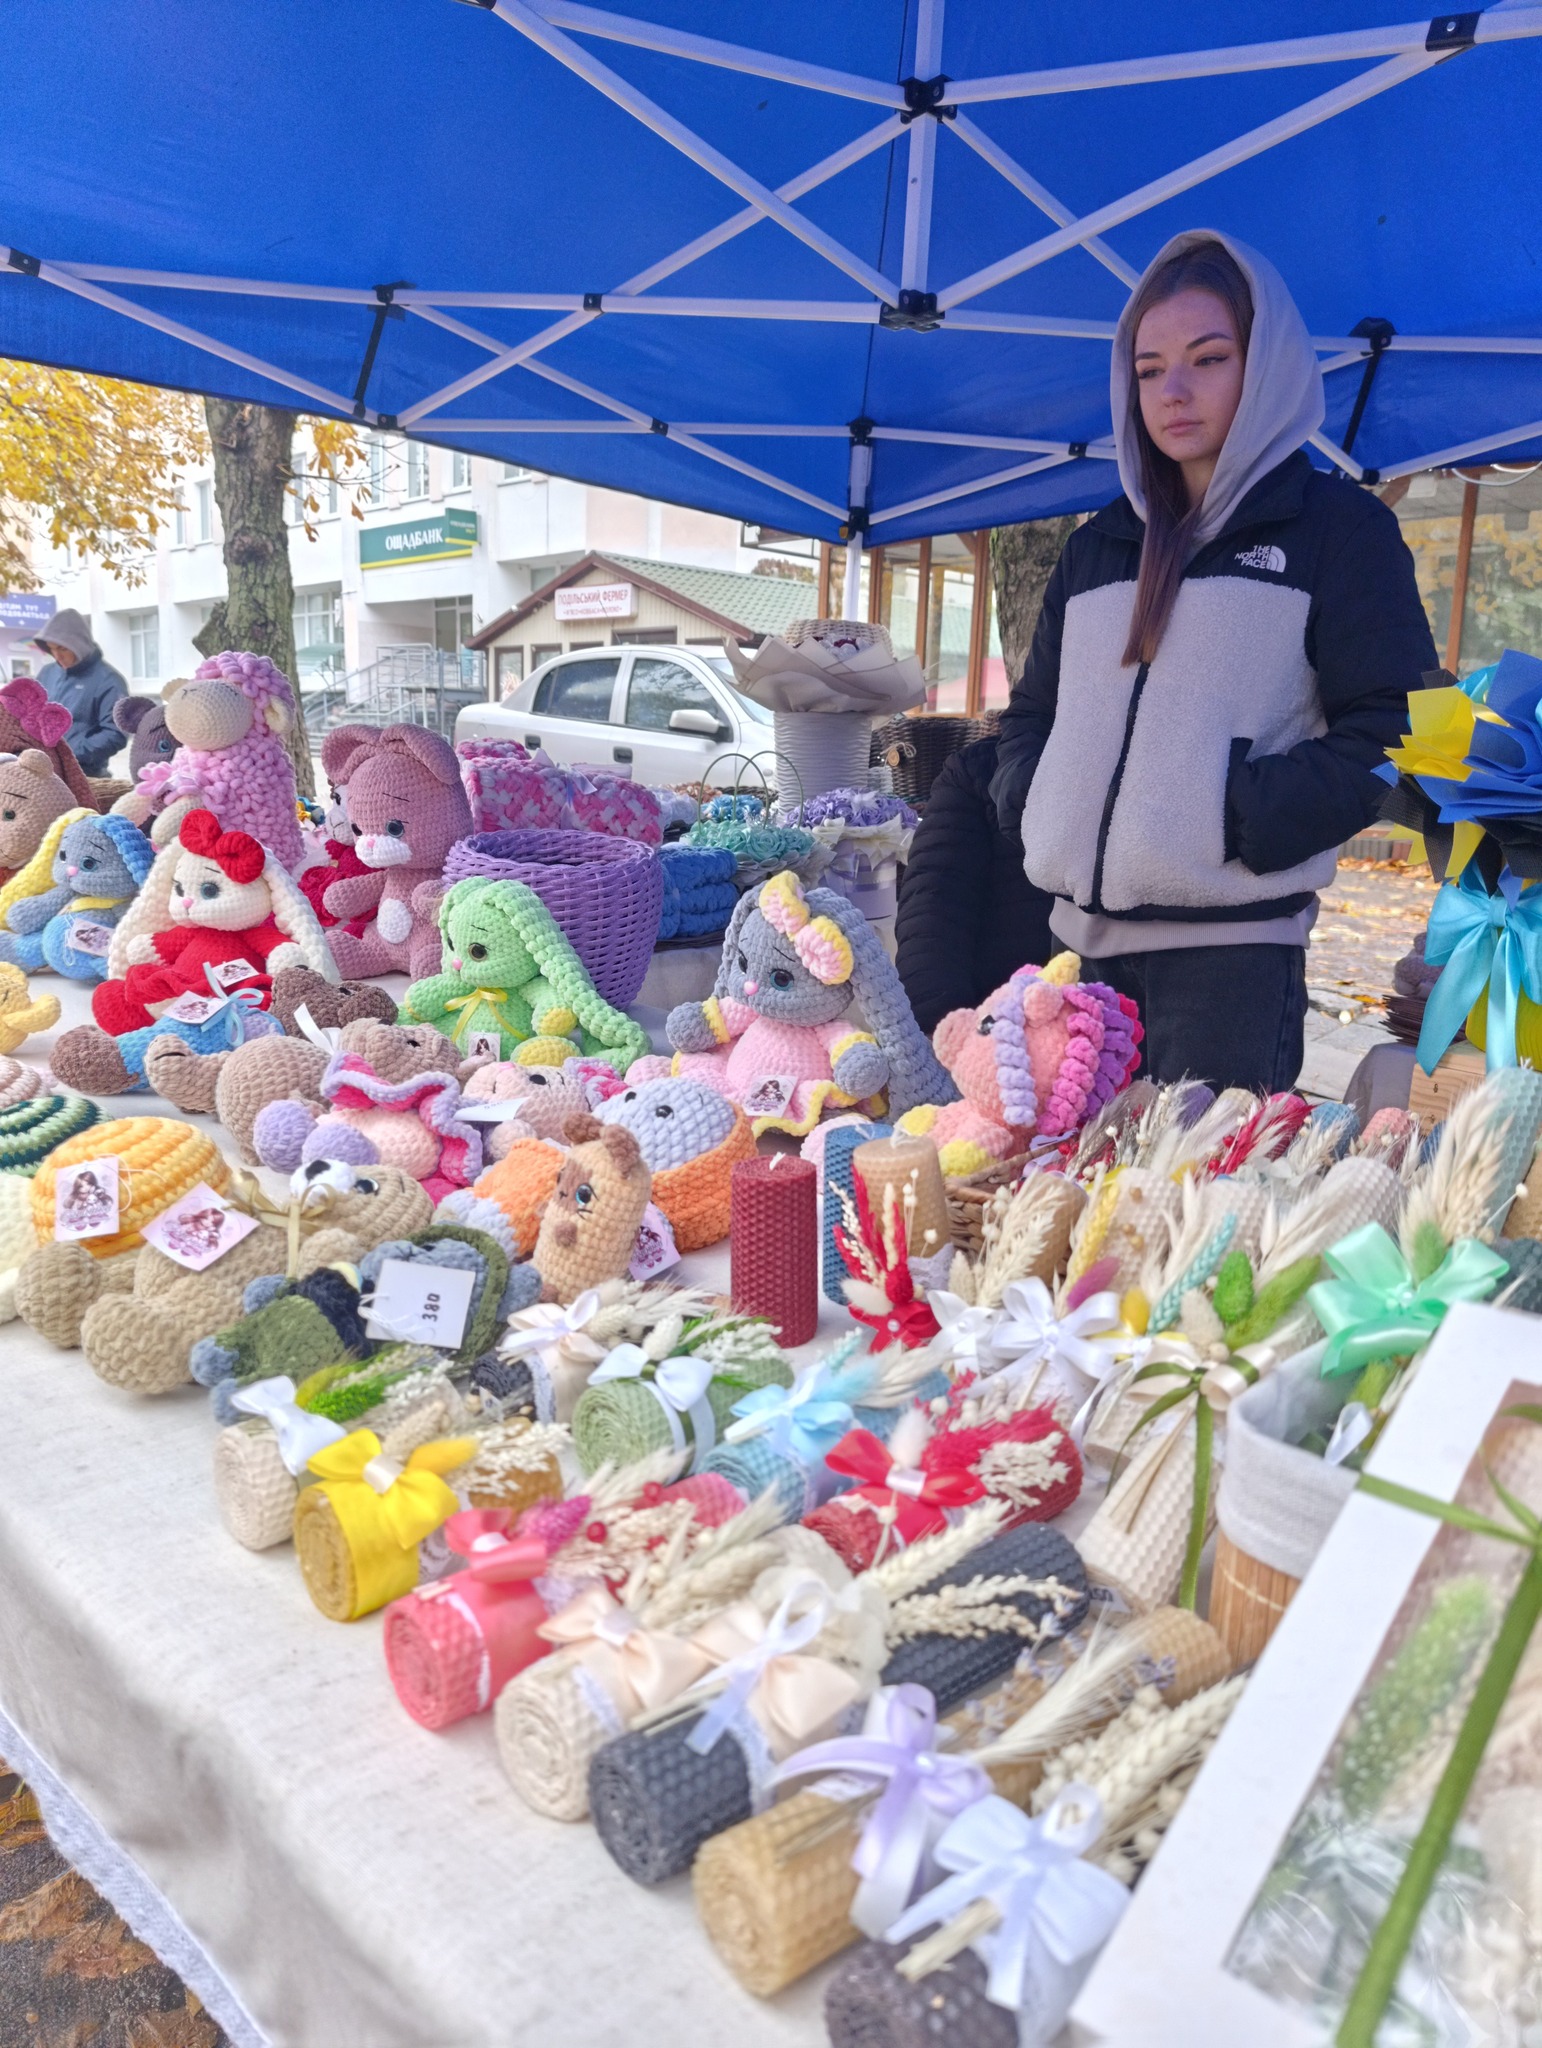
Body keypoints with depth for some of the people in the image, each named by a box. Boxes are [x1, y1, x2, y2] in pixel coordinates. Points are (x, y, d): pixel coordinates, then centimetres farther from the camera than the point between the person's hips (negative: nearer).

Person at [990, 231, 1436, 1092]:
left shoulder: (1338, 526, 3)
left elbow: (1392, 731, -5)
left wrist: (1246, 818, -16)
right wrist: (1034, 803, 4)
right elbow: (1035, 712, 23)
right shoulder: (1101, 544, 19)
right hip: (1089, 935, 5)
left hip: (1234, 946, -5)